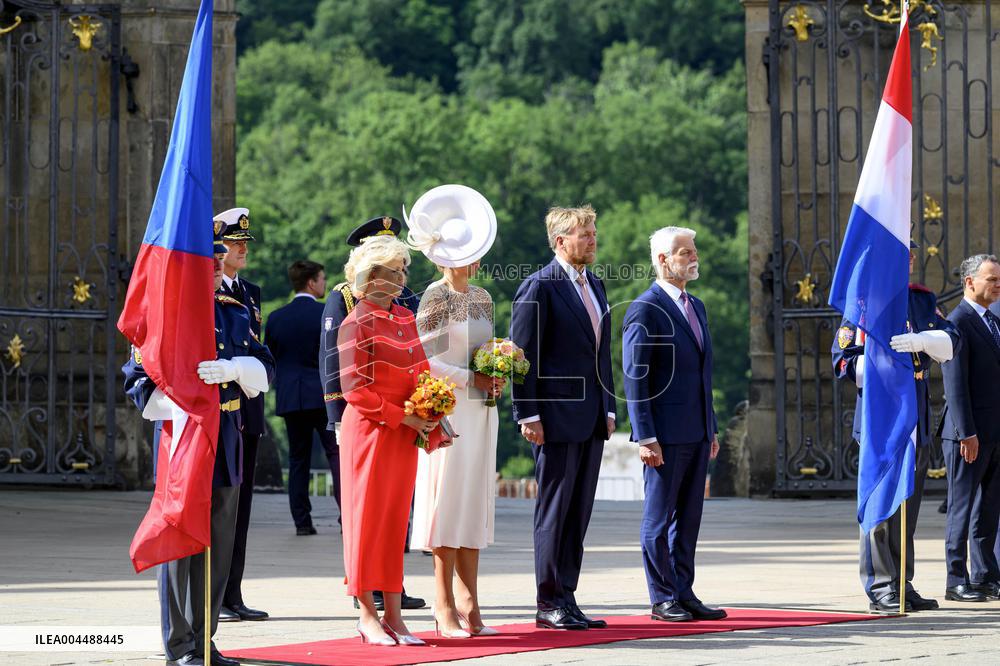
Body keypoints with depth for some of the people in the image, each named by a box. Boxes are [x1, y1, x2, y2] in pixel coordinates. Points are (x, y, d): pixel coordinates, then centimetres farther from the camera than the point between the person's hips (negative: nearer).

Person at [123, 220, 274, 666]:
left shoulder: (235, 314, 11)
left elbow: (264, 370, 1)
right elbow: (140, 381, -6)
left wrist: (231, 369, -21)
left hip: (227, 442, 6)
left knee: (218, 548, 10)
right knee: (181, 545, -3)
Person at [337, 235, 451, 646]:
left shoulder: (405, 318, 11)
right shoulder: (358, 323, -10)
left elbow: (421, 373, 16)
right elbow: (354, 389, -14)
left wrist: (430, 423, 2)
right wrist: (405, 418, -16)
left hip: (406, 435, 7)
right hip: (369, 431, -7)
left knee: (395, 522, 8)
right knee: (366, 520, -1)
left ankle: (392, 616, 11)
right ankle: (367, 615, 5)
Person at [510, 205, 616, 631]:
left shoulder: (595, 285, 16)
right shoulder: (539, 287, -9)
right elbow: (522, 354, -11)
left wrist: (608, 408, 15)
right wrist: (528, 415, -15)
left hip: (591, 420, 8)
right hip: (557, 419, -8)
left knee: (578, 514, 9)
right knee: (554, 511, -3)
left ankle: (567, 600, 13)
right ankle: (549, 604, 1)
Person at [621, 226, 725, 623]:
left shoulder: (696, 307, 16)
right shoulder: (645, 310, -9)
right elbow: (635, 378, -12)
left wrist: (712, 428, 17)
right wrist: (645, 437, -17)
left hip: (697, 433, 8)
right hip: (665, 434, -8)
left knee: (689, 517, 10)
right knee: (659, 517, 0)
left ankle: (684, 594, 15)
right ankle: (662, 600, 4)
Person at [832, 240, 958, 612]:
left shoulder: (924, 300, 13)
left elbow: (950, 342, -3)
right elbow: (844, 361, -6)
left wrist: (921, 340, -24)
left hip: (918, 423, 6)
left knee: (908, 507, 11)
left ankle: (903, 586, 18)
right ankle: (880, 588, -4)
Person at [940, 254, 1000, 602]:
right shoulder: (958, 322, -10)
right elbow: (956, 383, -15)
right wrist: (967, 433, -20)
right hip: (969, 433, -8)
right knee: (962, 508, -4)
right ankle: (956, 581, -2)